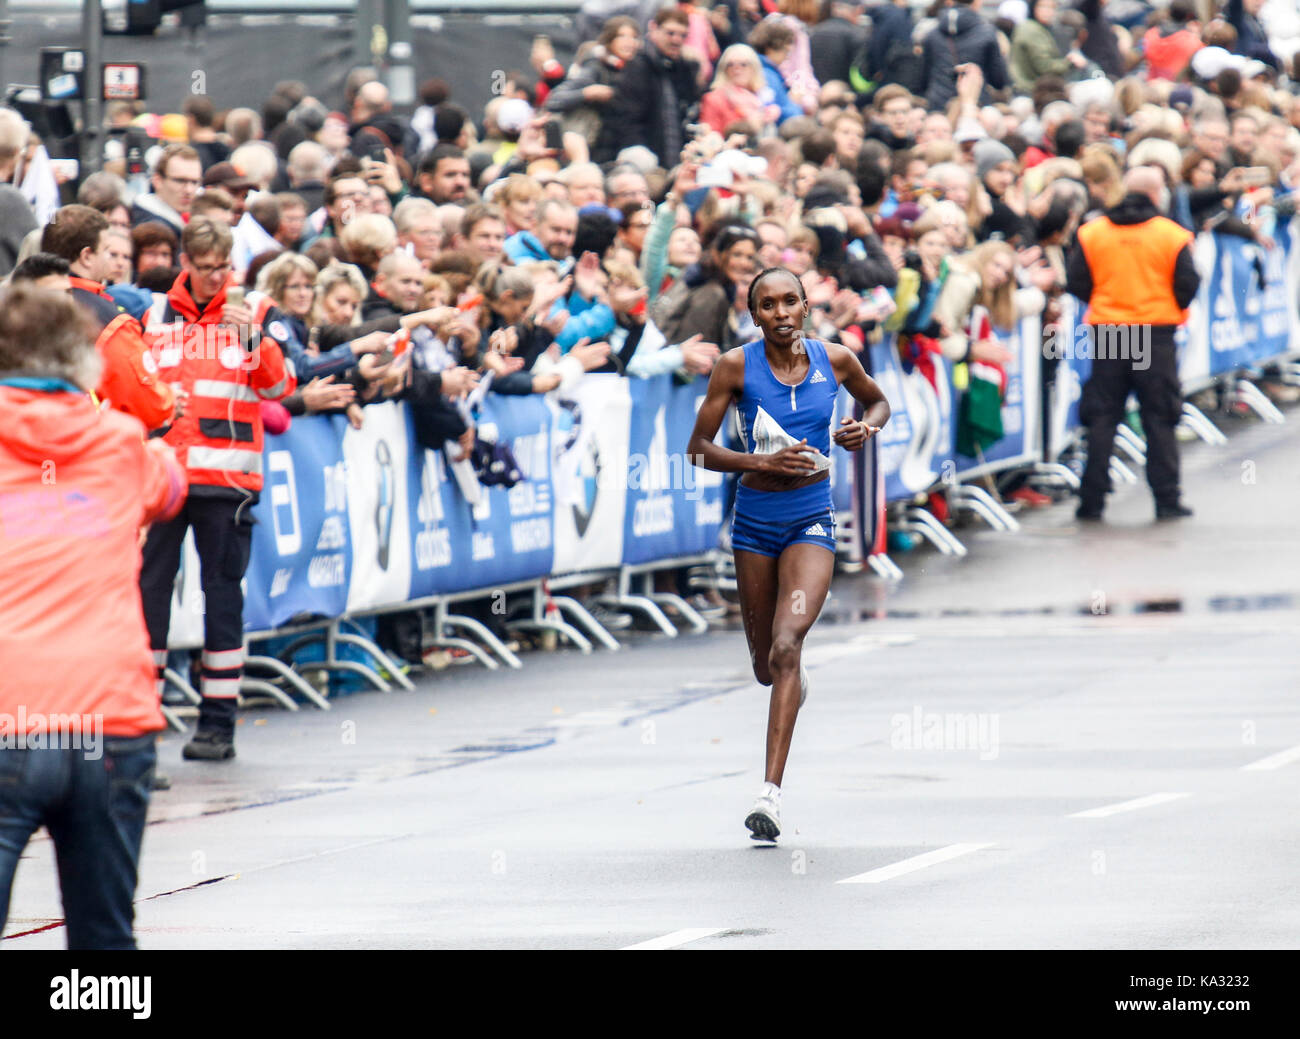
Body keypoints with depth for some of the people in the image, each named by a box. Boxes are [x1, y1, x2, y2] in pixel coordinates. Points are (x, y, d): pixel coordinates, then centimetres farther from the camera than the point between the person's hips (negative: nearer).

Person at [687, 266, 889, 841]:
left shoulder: (835, 360, -2)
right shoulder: (737, 366, -6)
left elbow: (878, 402, 19)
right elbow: (698, 449, -4)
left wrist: (866, 428, -4)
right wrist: (763, 462, -18)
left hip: (812, 519, -1)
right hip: (755, 518, 1)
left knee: (786, 646, -21)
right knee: (766, 667, 12)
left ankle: (770, 793, -26)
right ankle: (796, 683, 54)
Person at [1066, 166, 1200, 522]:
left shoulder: (1092, 233, 0)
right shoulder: (1171, 236, -6)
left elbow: (1076, 284, 0)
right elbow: (1187, 286, -6)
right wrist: (1175, 308, 15)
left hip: (1107, 332, 2)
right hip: (1157, 335, -2)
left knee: (1101, 419, 7)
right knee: (1159, 419, 5)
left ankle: (1092, 500, 6)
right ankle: (1167, 499, 5)